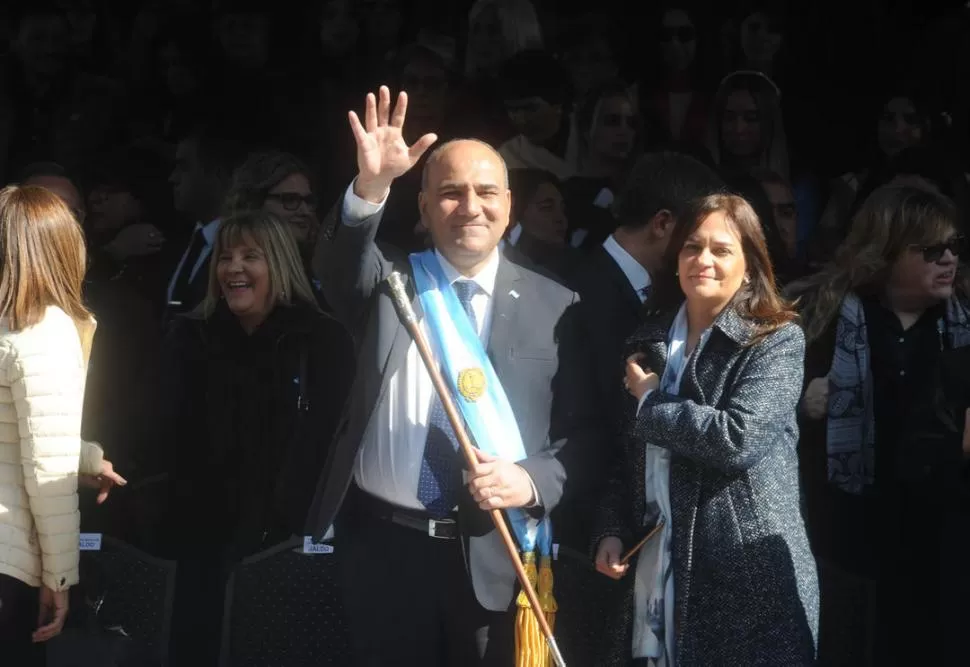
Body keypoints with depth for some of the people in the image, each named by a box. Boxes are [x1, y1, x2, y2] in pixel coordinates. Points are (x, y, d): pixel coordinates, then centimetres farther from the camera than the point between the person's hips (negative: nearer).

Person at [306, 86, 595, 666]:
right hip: (383, 543, 0)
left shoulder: (553, 305, 4)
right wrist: (371, 188, -38)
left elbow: (580, 429, 4)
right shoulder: (388, 282, 4)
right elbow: (339, 267, -19)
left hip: (493, 552, 0)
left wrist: (533, 479, -16)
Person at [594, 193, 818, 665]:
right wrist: (612, 531, 4)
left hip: (749, 571, -5)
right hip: (661, 570, 5)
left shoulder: (777, 341, -6)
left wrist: (651, 402, -7)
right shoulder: (652, 339, 12)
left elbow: (738, 437, -20)